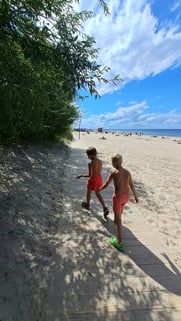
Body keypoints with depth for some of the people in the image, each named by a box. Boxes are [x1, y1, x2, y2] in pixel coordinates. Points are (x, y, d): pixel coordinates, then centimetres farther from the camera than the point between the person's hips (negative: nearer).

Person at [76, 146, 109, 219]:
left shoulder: (90, 163, -24)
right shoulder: (100, 161, -4)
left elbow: (90, 175, -24)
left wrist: (81, 175, -12)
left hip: (93, 179, -6)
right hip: (99, 178, 6)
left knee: (89, 192, 20)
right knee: (98, 193, 21)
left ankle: (87, 205, 44)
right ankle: (104, 208, 12)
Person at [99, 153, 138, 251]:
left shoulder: (113, 173, -21)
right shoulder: (127, 172, -6)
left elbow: (106, 185, -10)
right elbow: (132, 185, 3)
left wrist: (99, 190, 9)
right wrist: (135, 196, 16)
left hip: (118, 196, -6)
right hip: (126, 196, 6)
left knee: (118, 218, 6)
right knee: (121, 207, 36)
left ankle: (119, 242, 14)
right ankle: (117, 219, 64)